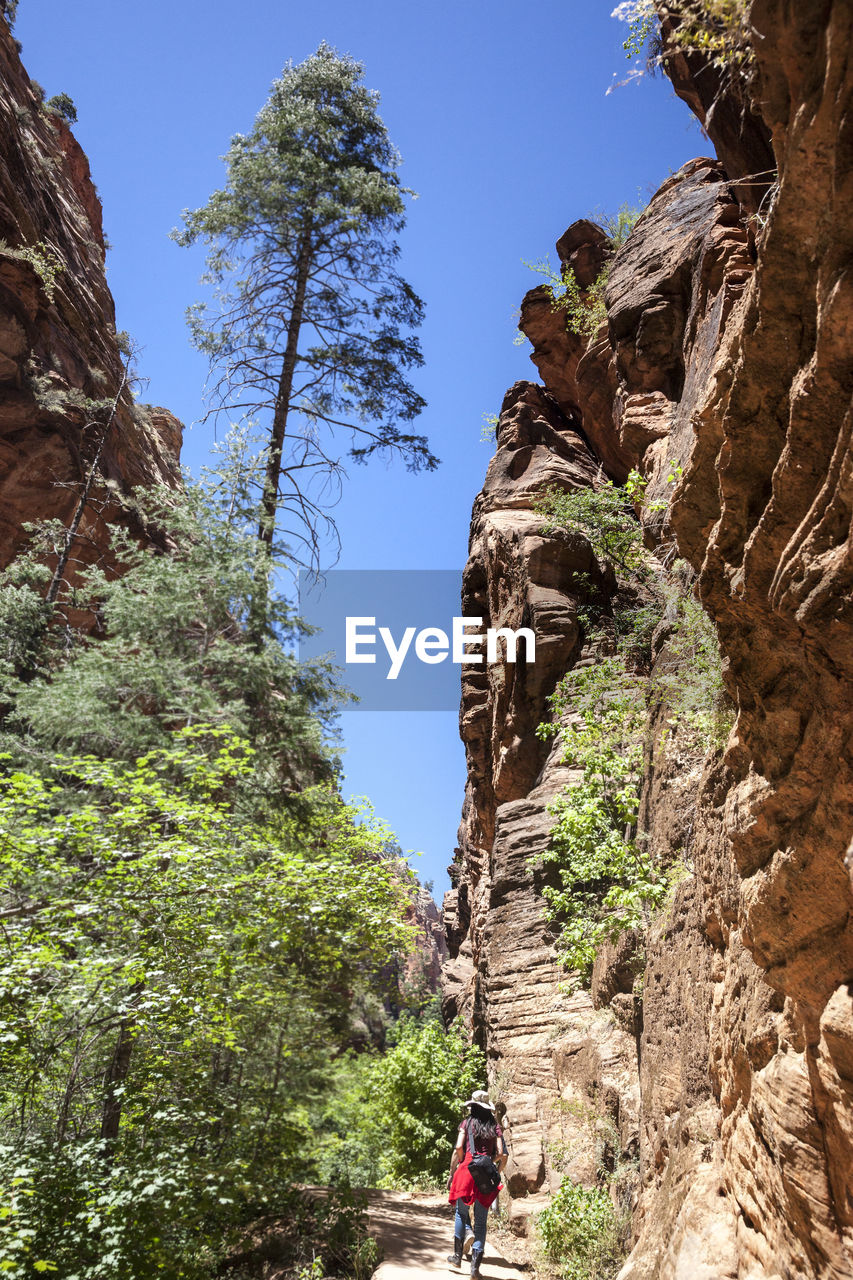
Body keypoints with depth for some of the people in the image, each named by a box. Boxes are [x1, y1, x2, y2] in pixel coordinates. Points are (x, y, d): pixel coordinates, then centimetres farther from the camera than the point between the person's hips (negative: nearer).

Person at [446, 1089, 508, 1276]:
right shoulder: (495, 1126, 9)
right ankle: (475, 1266, 4)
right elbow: (501, 1153, 2)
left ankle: (458, 1255, 3)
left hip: (468, 1168, -2)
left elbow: (458, 1148, -4)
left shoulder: (467, 1122, 4)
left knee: (461, 1213, 15)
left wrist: (452, 1173, 4)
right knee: (481, 1220, 7)